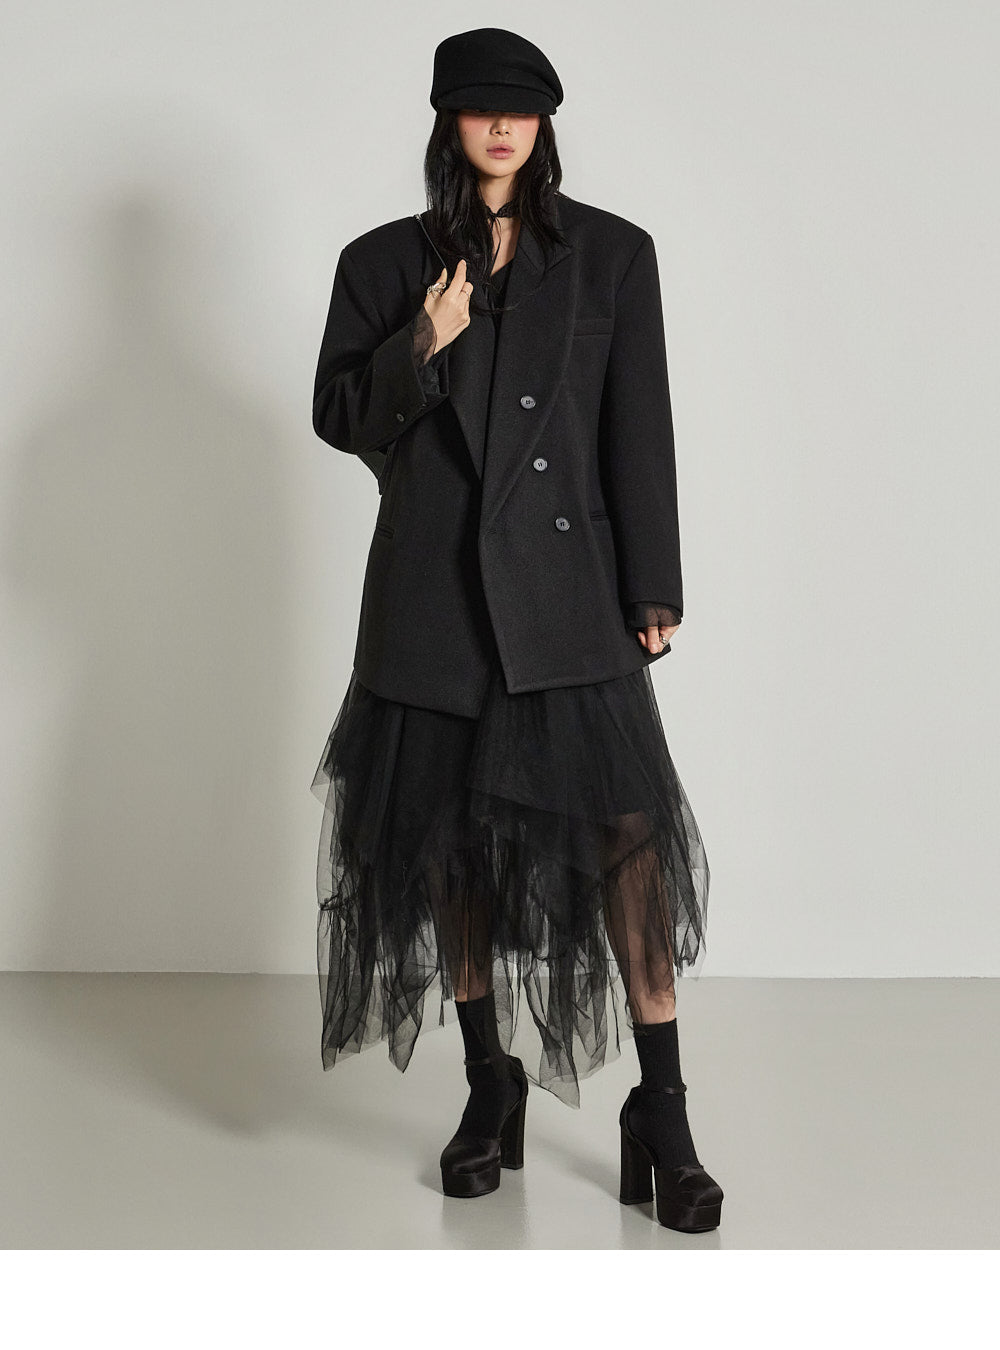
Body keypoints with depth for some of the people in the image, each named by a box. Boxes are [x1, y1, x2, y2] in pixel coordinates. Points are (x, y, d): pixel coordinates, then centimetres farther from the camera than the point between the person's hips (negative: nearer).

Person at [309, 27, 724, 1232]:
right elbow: (340, 418, 7)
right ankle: (490, 1081, 21)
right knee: (449, 836, 6)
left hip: (566, 585, -1)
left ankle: (661, 1113, -3)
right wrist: (422, 349, -11)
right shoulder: (384, 265, 8)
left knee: (624, 824, -10)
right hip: (432, 591, 2)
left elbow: (640, 432, 3)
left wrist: (655, 591, -1)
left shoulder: (612, 255, 6)